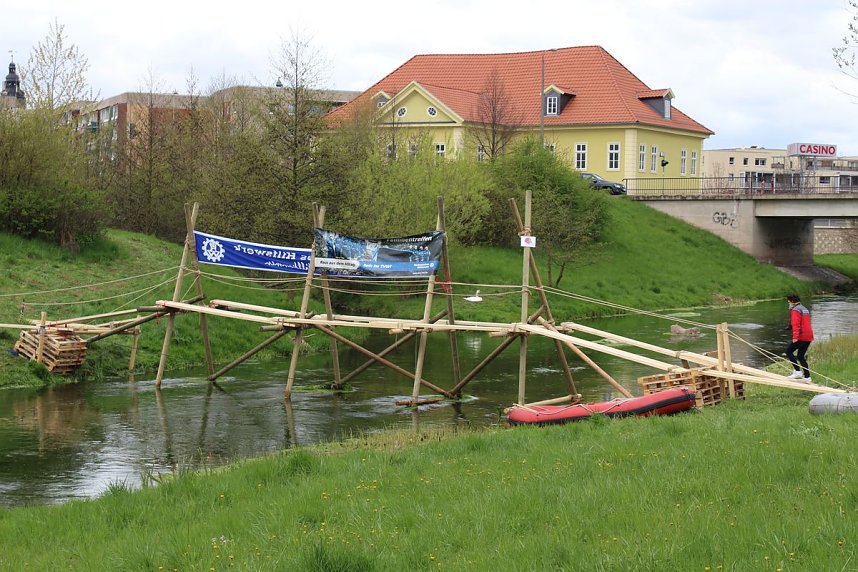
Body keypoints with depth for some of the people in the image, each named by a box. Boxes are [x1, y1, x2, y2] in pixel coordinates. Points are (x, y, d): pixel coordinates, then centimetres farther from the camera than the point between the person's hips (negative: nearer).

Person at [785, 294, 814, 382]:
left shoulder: (795, 310, -9)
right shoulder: (805, 309, 21)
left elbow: (796, 324, -20)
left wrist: (795, 337, -24)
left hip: (801, 337, -9)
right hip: (809, 337, 9)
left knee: (789, 351, 1)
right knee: (800, 356, 13)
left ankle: (797, 371, -9)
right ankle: (807, 377, 8)